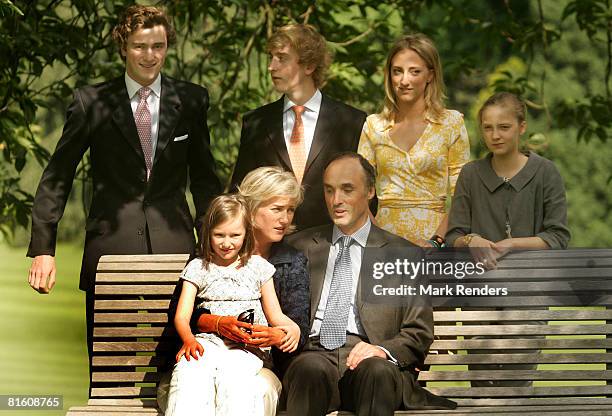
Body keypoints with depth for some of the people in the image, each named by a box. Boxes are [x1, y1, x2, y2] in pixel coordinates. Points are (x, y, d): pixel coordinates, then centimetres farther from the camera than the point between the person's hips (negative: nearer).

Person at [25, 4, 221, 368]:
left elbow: (204, 178, 15)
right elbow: (57, 178, 5)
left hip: (173, 244, 1)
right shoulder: (92, 103, 2)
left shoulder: (191, 101, 7)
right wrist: (43, 248, -1)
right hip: (111, 246, -1)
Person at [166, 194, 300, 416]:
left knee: (232, 375, -36)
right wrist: (189, 339, -18)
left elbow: (275, 315, 16)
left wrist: (292, 328, -8)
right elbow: (182, 315, 5)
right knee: (188, 372, -35)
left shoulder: (257, 267, 17)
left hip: (246, 347, 0)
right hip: (207, 341, 0)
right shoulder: (198, 267, 15)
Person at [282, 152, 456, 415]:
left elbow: (420, 334, 8)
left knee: (377, 370, -38)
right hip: (313, 352, 1)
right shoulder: (299, 246, 21)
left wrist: (384, 350, -12)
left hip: (369, 357, -1)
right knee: (312, 368, -37)